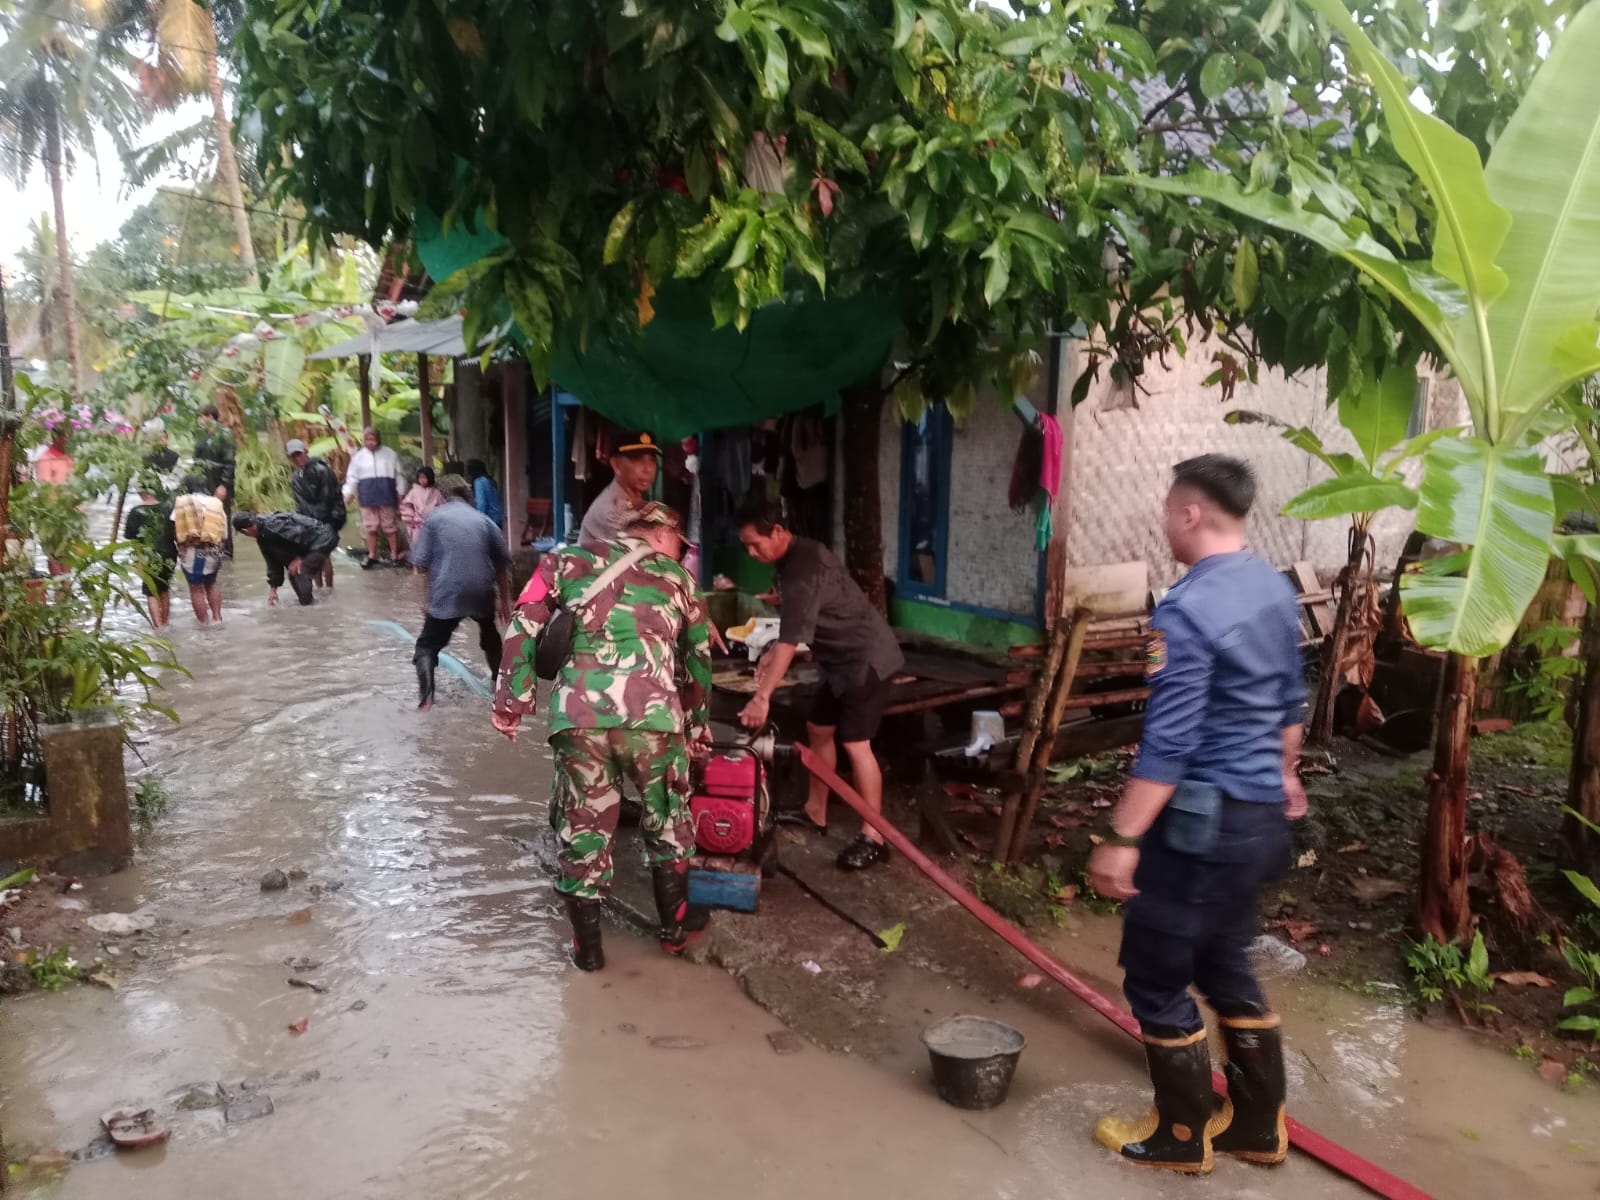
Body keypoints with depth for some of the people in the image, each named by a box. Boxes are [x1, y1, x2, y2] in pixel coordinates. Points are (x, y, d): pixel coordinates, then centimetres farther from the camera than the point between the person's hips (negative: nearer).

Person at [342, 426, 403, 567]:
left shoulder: (390, 454, 5)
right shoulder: (359, 456, 9)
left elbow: (398, 475, 7)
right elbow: (352, 477, 9)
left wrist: (400, 493, 3)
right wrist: (347, 495, 3)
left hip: (386, 493, -2)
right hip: (368, 495, 2)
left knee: (390, 525, 0)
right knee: (370, 526, 3)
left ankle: (394, 555, 7)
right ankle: (372, 556, 11)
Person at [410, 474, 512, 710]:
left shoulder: (435, 517, 3)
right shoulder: (483, 520, 11)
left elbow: (421, 562, -4)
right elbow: (502, 563, 14)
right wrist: (504, 600, 22)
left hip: (446, 594, -3)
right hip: (482, 592, 3)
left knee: (427, 645, 7)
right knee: (490, 635, 30)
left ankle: (426, 697, -11)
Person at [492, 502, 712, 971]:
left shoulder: (571, 559, 19)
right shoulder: (677, 578, 21)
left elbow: (524, 626, 9)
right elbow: (698, 657, 28)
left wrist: (512, 699, 11)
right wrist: (699, 723, 40)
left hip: (578, 715, 0)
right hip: (654, 714, 0)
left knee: (583, 826, 14)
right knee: (667, 820, 21)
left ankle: (587, 946, 26)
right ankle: (675, 926, 35)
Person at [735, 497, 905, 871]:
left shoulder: (803, 569, -26)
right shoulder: (795, 557, 6)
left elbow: (792, 638, -32)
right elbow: (795, 626, 20)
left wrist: (762, 696, -35)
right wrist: (773, 653, 11)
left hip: (867, 658, -10)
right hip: (843, 659, 10)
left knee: (854, 743, -11)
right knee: (818, 729, 15)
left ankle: (874, 837, -4)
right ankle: (815, 812, 27)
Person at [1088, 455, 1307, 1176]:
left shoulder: (1187, 609, -22)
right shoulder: (1276, 588, 6)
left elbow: (1169, 742, -25)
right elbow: (1291, 699, 19)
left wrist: (1122, 838, -21)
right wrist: (1285, 772, 33)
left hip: (1202, 819, -9)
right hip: (1261, 811, 9)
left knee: (1155, 976, 7)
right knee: (1226, 965, 22)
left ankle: (1183, 1137, 22)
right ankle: (1258, 1125, 34)